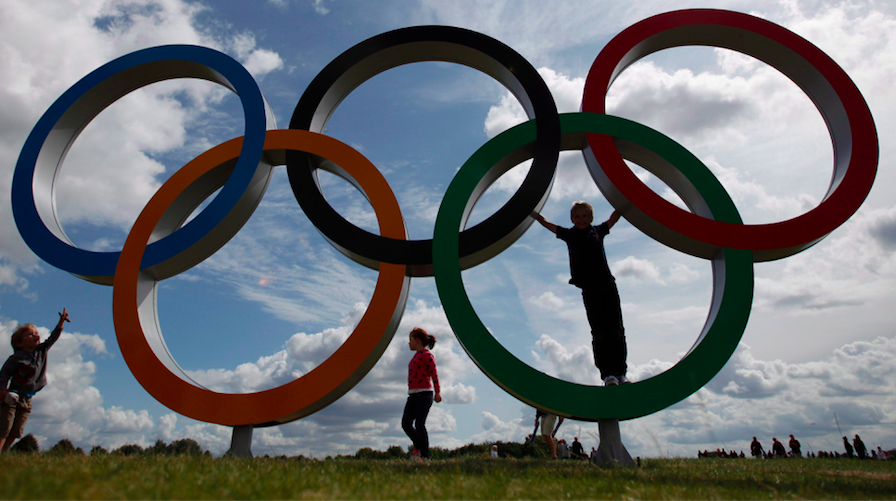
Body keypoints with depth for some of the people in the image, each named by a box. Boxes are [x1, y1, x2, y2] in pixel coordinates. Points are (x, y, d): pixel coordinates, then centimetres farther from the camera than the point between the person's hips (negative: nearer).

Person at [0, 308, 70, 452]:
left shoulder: (42, 351, 7)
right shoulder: (16, 358, -8)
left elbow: (52, 338, 10)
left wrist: (61, 321, 3)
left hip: (27, 399, 6)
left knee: (16, 432, 6)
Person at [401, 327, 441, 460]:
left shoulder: (427, 355, -4)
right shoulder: (416, 356, 21)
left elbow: (434, 374, -11)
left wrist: (437, 392, -18)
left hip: (424, 394, -8)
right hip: (413, 395, 8)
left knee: (419, 424, -10)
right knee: (405, 424, 2)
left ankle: (425, 455, -1)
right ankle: (418, 447, 21)